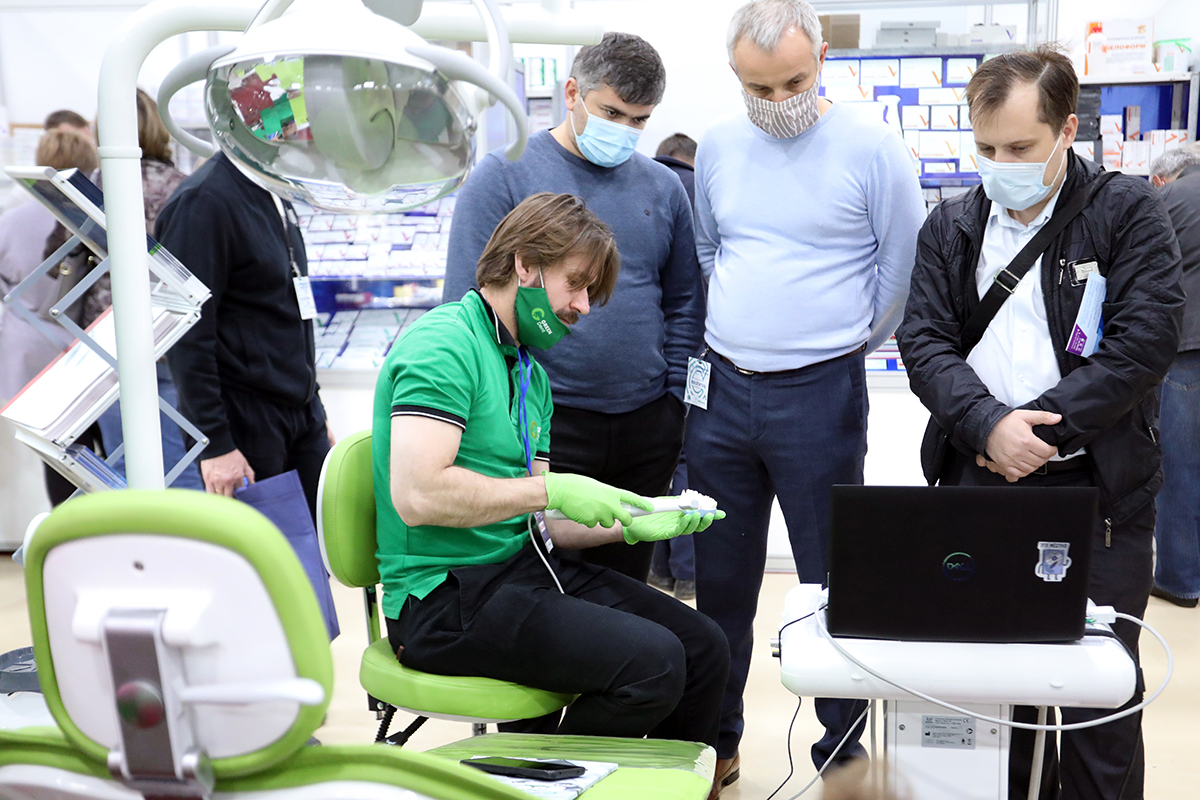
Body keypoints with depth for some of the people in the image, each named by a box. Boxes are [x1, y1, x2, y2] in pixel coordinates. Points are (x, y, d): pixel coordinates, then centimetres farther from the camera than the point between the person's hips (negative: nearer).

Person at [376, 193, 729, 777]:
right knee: (652, 661, -22)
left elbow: (533, 523, 15)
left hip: (523, 566, 9)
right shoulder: (443, 345, -13)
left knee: (703, 647, 0)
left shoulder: (531, 375, 17)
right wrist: (552, 489, -19)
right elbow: (418, 495, -25)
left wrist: (628, 526, 1)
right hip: (446, 595, -9)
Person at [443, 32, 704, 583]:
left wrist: (675, 400, 7)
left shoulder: (663, 187, 10)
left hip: (647, 429, 4)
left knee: (627, 582, 14)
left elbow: (684, 304, 16)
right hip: (544, 427, -4)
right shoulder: (504, 175, -3)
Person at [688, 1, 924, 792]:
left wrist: (853, 342, 6)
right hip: (721, 391, 5)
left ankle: (844, 750, 23)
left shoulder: (871, 147, -8)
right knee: (721, 580, 14)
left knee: (834, 581, 5)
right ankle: (717, 741, 31)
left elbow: (905, 264, -2)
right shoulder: (719, 146, 6)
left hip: (819, 397, -4)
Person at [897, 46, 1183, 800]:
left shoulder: (1129, 211, -1)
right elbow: (924, 339, 0)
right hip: (979, 482, 3)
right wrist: (988, 425, -16)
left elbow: (1147, 341, -10)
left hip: (1097, 487, -3)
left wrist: (1039, 431, -14)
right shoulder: (951, 225, 9)